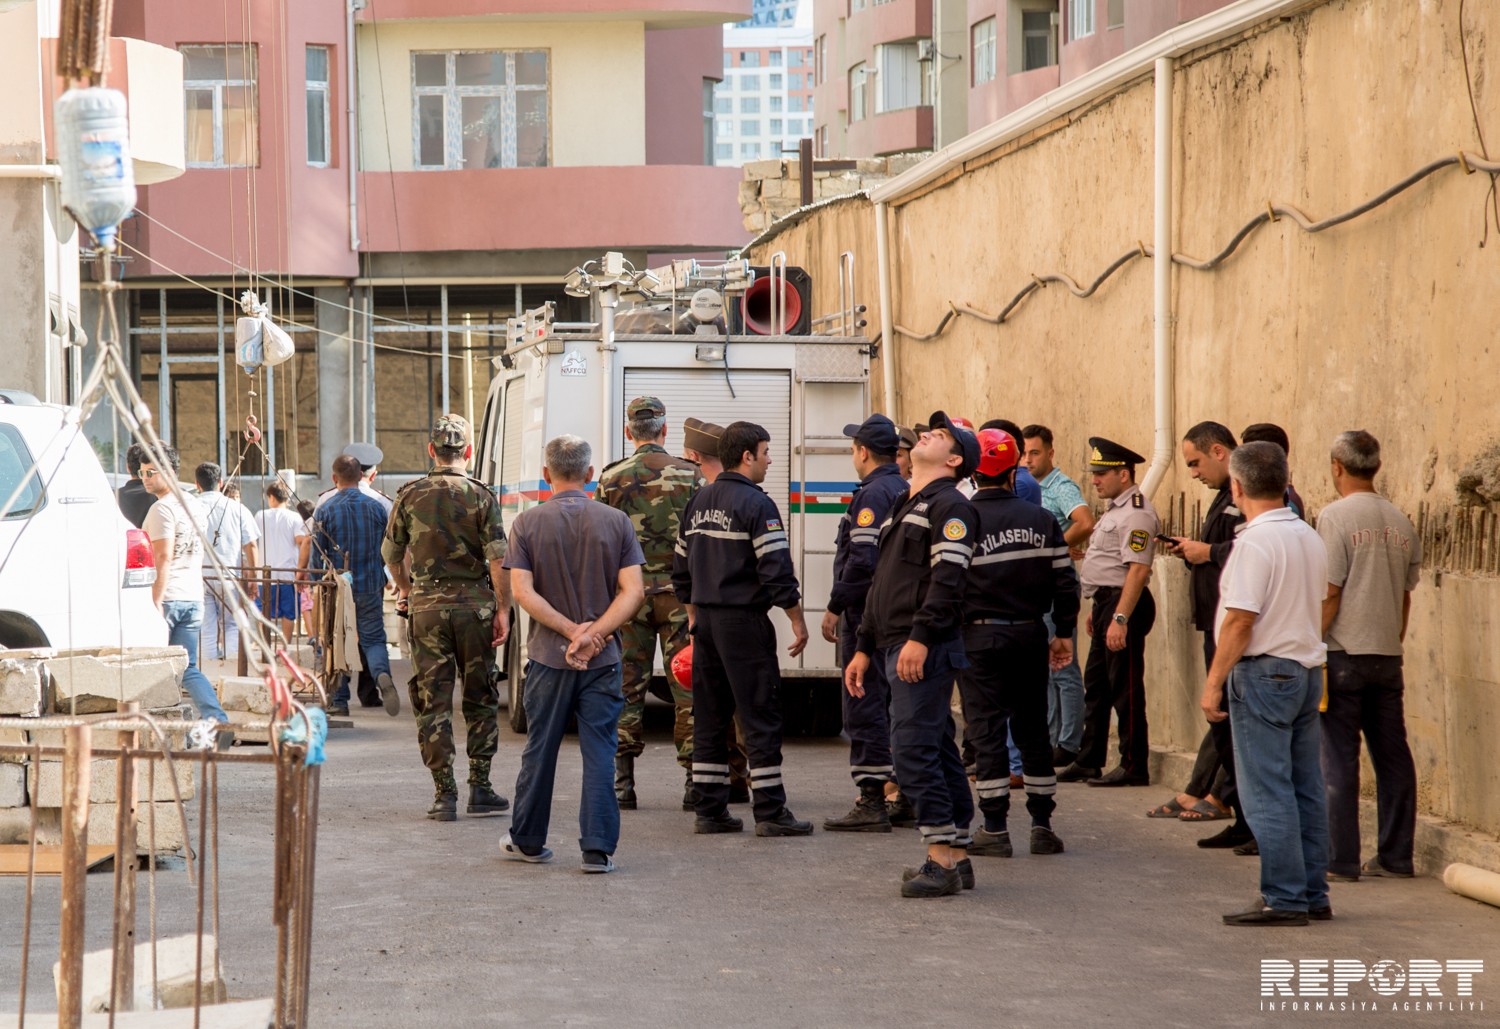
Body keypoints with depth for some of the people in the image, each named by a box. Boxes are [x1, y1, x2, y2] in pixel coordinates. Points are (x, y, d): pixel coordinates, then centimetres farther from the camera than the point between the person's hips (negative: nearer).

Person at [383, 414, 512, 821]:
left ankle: (444, 794, 0)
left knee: (432, 701, 4)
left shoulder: (410, 495, 1)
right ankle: (480, 789, 11)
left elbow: (391, 552, 11)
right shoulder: (481, 496, -4)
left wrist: (404, 588, 29)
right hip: (475, 603, -1)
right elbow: (498, 559, -10)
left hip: (427, 604, 1)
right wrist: (503, 610, -3)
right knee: (480, 699, 11)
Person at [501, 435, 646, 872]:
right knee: (599, 752, 1)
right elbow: (633, 592, -8)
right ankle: (598, 848, -4)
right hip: (604, 658, 0)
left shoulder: (527, 523, -2)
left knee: (539, 750, 12)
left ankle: (527, 840, 25)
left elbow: (522, 591, -10)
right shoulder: (616, 521, 0)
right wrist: (594, 633, -14)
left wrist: (571, 630, -12)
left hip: (548, 655, 0)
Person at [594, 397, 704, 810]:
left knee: (628, 688, 7)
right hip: (679, 593, -1)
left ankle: (622, 784, 7)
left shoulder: (612, 479, 0)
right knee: (688, 687, 2)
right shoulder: (690, 476, 0)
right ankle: (695, 782, 0)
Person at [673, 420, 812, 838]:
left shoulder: (699, 502, 13)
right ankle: (770, 813, -3)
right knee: (760, 716, -4)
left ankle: (709, 811, 11)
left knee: (709, 719, 10)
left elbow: (681, 568, 18)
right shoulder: (756, 504, -12)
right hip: (743, 620, -8)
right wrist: (797, 620, -8)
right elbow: (776, 570, -16)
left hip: (706, 620, 8)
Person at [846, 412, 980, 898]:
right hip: (896, 647, 10)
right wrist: (864, 648, 23)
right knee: (937, 749, 10)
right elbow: (882, 584, 26)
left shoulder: (948, 504, -7)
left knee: (913, 747, -14)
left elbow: (947, 577, -19)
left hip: (925, 650, -10)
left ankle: (942, 858, -13)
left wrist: (920, 638, -26)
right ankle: (957, 857, 13)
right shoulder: (904, 507, 23)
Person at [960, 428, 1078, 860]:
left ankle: (995, 829, -2)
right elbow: (1065, 581, 4)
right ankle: (1042, 825, 14)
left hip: (980, 634, -4)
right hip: (1030, 633, 4)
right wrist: (1064, 633, 12)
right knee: (1032, 728, 12)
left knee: (987, 730, 0)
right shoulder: (1041, 520, 3)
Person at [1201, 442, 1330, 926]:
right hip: (1307, 668, 9)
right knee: (1305, 789, 11)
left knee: (1267, 793, -5)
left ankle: (1283, 899, -4)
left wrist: (1213, 682, -14)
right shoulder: (1309, 537, 10)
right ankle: (1313, 894, 15)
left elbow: (1240, 620, -19)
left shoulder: (1255, 542, -16)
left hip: (1264, 672, -9)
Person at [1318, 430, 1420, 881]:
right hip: (1388, 656, 6)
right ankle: (1396, 857, 14)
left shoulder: (1336, 516, -10)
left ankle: (1340, 859, 0)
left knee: (1339, 760, -1)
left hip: (1343, 655, -6)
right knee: (1393, 757, 9)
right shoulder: (1400, 521, 8)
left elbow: (1329, 594, -13)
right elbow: (1405, 593, 13)